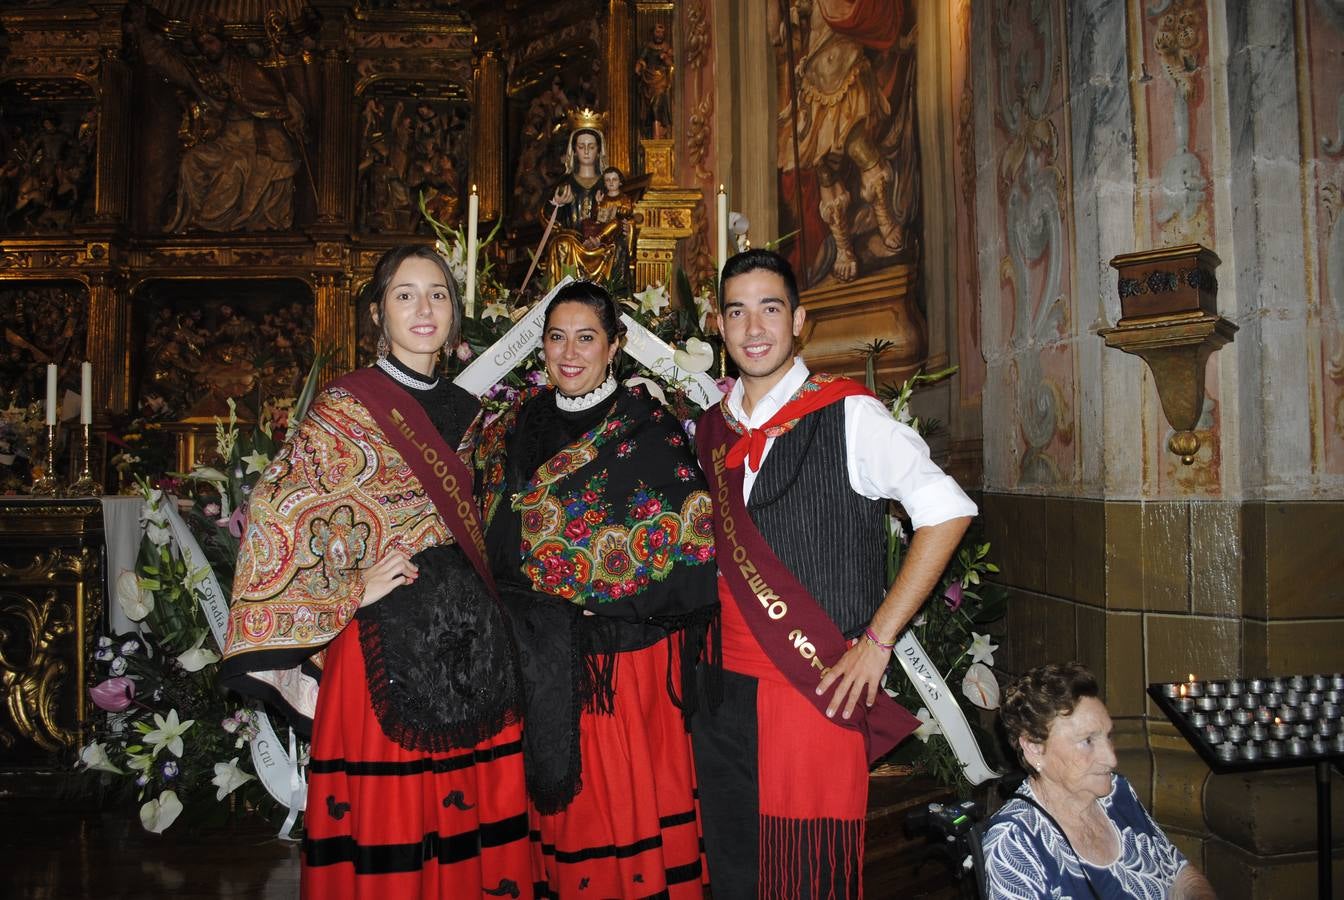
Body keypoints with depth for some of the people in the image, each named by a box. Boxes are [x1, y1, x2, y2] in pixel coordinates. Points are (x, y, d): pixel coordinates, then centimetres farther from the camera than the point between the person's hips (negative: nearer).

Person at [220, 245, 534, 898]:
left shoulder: (462, 409, 13)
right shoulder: (346, 406, -4)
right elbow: (272, 520, -8)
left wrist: (479, 612, 14)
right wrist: (351, 590, -10)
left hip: (467, 641, 5)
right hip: (381, 639, -5)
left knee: (472, 812, 9)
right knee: (387, 819, 1)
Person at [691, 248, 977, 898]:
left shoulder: (847, 415, -7)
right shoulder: (710, 429, 9)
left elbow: (947, 511, -10)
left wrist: (875, 642, -12)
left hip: (818, 691, -5)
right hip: (722, 688, 5)